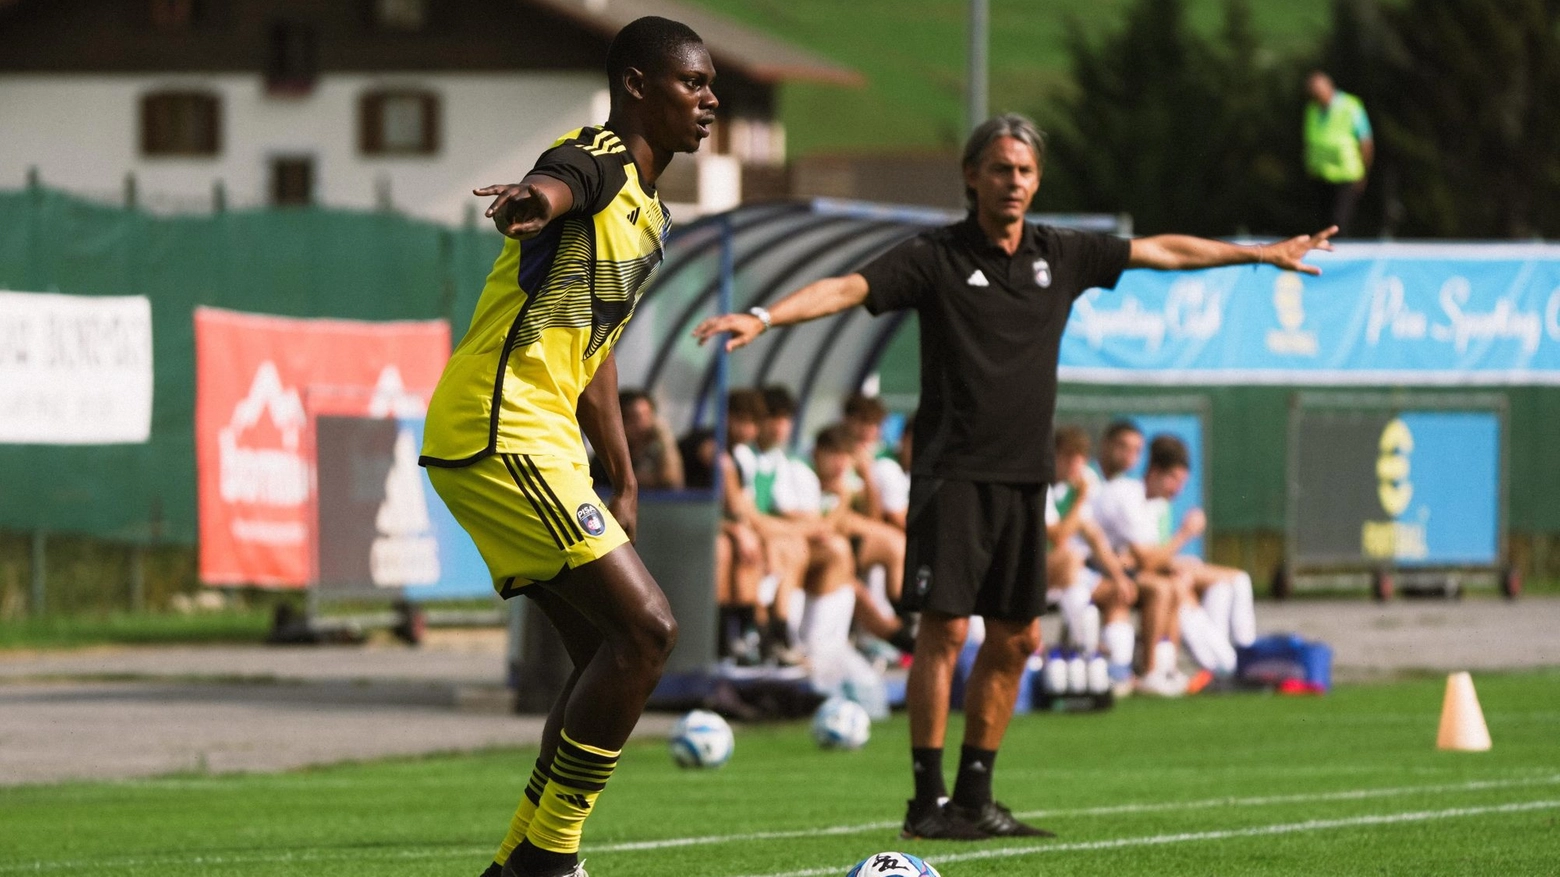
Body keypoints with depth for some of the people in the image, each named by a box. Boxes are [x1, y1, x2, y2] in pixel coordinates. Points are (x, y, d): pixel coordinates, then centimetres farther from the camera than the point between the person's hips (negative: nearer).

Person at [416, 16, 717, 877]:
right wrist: (533, 198, -61)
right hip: (499, 431, -10)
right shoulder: (597, 160, -10)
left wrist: (622, 481, 31)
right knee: (645, 628, -15)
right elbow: (556, 186, -36)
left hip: (536, 437, 10)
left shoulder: (645, 211, 21)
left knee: (610, 653, 12)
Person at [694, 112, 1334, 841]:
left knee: (1014, 638, 7)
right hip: (954, 473, -6)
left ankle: (975, 796, 16)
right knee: (944, 627, -11)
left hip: (1025, 478, 6)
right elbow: (847, 287, -16)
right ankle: (928, 801, -8)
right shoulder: (937, 257, -4)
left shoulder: (1061, 256, 10)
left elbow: (1161, 251, 22)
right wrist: (763, 318, -32)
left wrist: (1264, 254, 30)